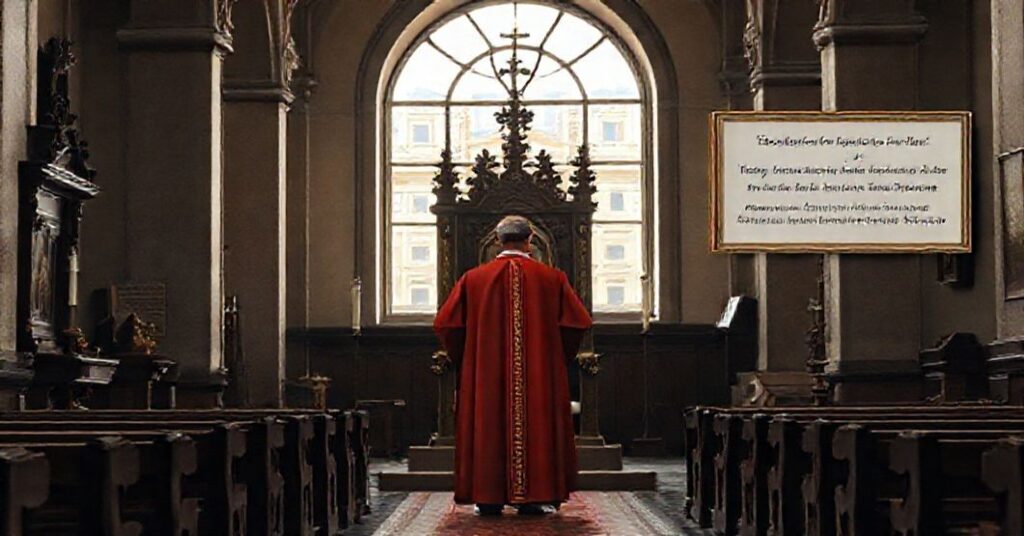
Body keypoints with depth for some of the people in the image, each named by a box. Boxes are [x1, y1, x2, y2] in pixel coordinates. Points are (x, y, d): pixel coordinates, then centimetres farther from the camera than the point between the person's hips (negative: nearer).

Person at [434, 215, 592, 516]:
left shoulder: (473, 279, 1)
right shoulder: (552, 279, 0)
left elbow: (446, 324, 2)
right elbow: (578, 322, 0)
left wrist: (464, 360, 15)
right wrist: (559, 357, 13)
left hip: (486, 373, 0)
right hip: (539, 375, 0)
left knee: (489, 426, 5)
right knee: (535, 424, 5)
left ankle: (488, 498, 4)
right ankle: (533, 498, 4)